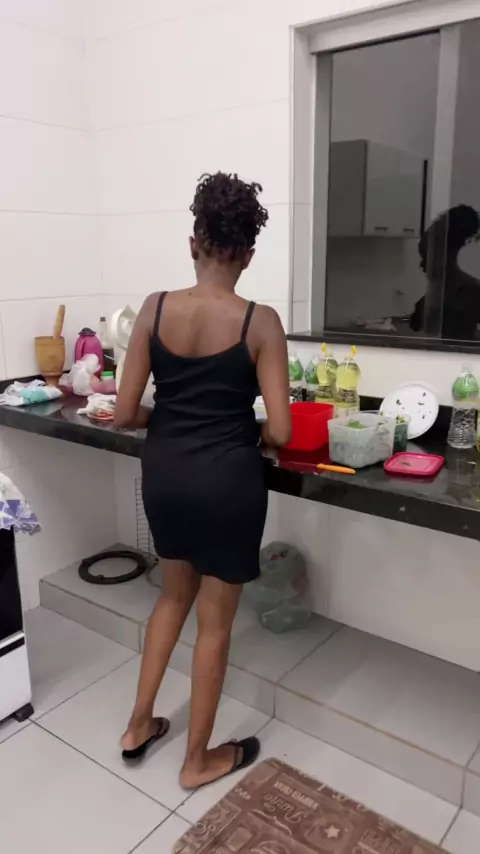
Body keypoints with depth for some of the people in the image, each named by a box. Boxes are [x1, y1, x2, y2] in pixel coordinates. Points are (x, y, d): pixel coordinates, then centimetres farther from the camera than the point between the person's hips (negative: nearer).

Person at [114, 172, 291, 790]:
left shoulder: (155, 309, -5)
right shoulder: (259, 322, -13)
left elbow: (124, 413, -4)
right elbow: (280, 430, -16)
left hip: (164, 475, 4)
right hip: (227, 482, -4)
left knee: (175, 594, 28)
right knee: (215, 622, 14)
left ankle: (139, 725, 41)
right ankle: (198, 759, 34)